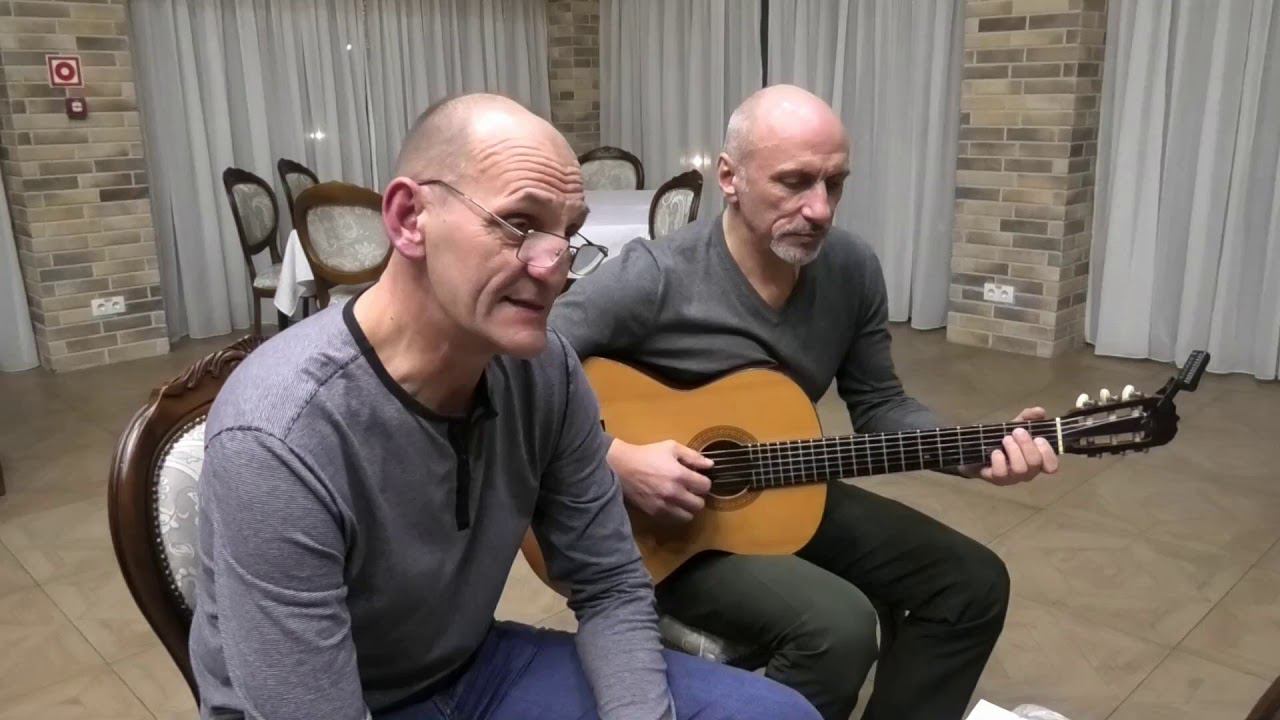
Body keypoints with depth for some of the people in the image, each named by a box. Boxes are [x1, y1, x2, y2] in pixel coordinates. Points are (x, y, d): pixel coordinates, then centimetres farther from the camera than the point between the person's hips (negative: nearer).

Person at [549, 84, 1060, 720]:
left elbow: (877, 403, 6)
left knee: (973, 583, 2)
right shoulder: (653, 278, -22)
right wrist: (616, 459, -29)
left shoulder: (853, 269, -4)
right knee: (839, 627, -28)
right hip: (661, 521, -6)